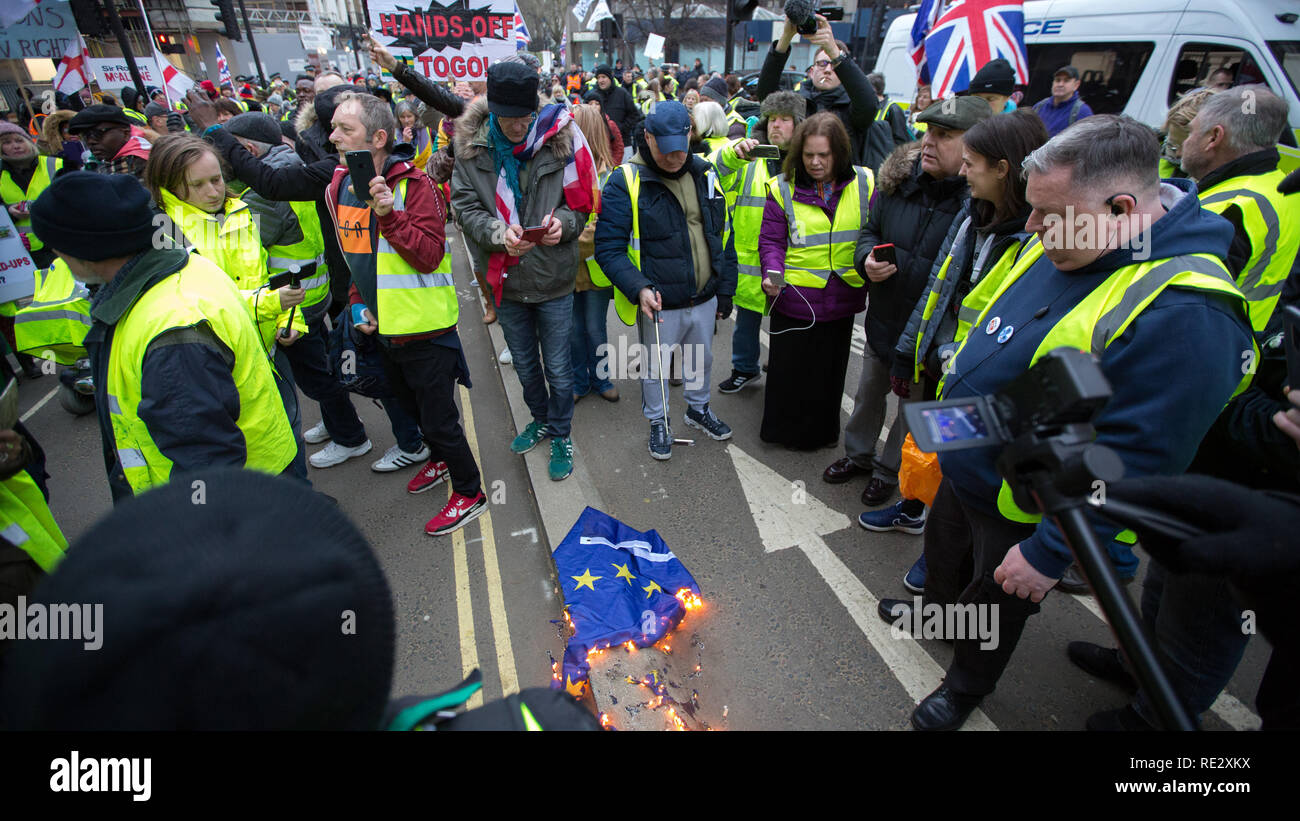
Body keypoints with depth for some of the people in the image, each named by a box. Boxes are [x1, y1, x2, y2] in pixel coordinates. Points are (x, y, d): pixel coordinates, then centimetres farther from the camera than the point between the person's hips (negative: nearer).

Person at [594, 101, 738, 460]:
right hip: (658, 304, -4)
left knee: (701, 359, 22)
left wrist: (725, 291, 8)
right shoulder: (626, 182, -14)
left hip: (705, 299, 5)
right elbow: (608, 248, -16)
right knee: (655, 366, 12)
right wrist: (639, 289, -29)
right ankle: (658, 422, 37)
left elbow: (724, 238, 9)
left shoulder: (705, 175, 3)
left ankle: (698, 408, 48)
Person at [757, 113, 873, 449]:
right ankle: (785, 431, 31)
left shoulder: (864, 184, 0)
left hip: (842, 298, 2)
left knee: (830, 369, 17)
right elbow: (771, 241, -3)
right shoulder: (782, 188, -4)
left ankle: (821, 433, 38)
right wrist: (773, 273, -21)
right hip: (794, 297, -2)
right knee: (788, 369, 9)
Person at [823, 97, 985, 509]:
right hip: (883, 318, 5)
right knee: (868, 393, 23)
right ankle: (858, 454, 46)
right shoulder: (898, 180, -6)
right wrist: (867, 258, -12)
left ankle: (889, 468, 41)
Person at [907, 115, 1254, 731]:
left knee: (997, 599, 19)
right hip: (961, 463, 7)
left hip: (1016, 509, -6)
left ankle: (967, 684, 46)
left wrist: (1049, 553, -25)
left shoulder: (1182, 315, -31)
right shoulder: (1060, 247, -5)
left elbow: (1131, 459, -30)